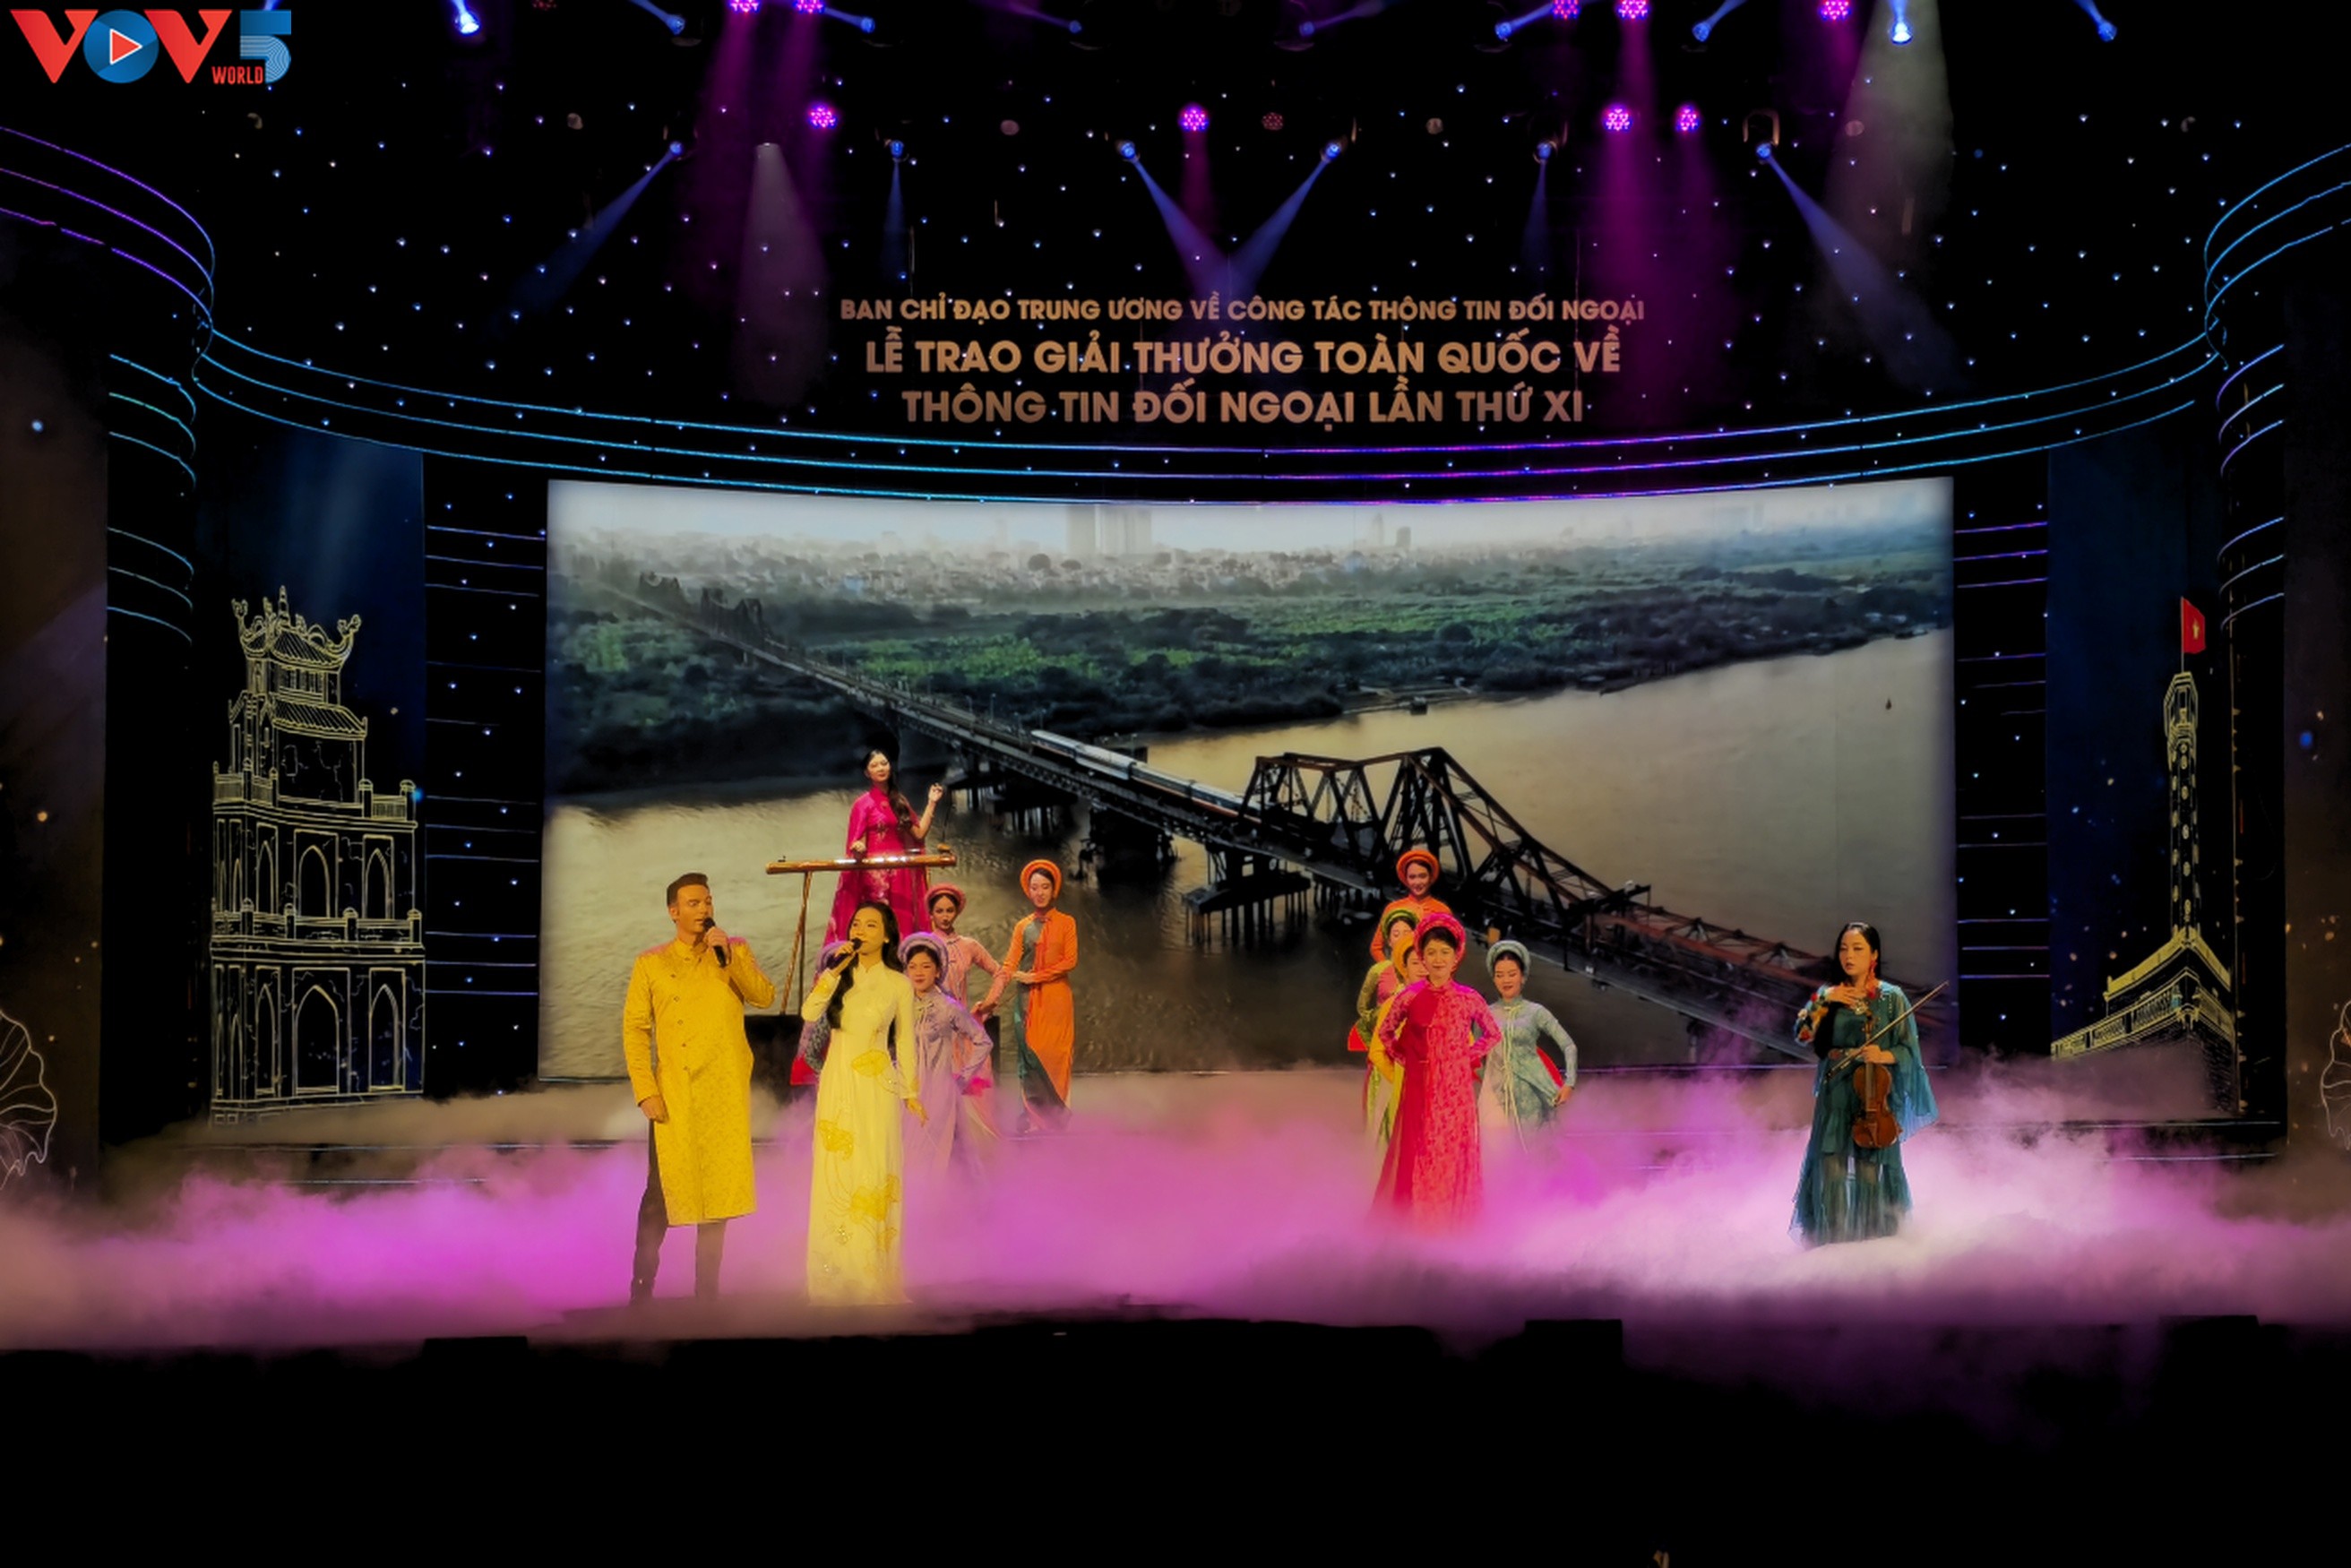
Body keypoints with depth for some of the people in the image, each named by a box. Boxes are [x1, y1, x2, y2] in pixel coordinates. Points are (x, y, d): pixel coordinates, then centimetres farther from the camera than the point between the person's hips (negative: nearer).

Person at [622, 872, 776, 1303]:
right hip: (672, 1096, -1)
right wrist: (645, 1091, -8)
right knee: (661, 1189, -3)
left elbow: (766, 997, -5)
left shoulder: (735, 951, 9)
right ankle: (641, 1287, 7)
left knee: (718, 1188, 5)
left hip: (724, 1093, 1)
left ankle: (707, 1288, 13)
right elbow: (634, 1029, 1)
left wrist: (728, 956, -14)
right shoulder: (650, 963, 6)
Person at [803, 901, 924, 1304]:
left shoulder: (898, 984, 2)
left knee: (874, 1175, -5)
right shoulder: (838, 975, 9)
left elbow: (906, 1040, 7)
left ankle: (875, 1279, 1)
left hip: (876, 1085, -2)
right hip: (837, 1083, 3)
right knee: (835, 1175, 1)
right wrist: (836, 969, -11)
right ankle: (837, 1277, 7)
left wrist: (912, 1092, 5)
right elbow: (810, 1011, -7)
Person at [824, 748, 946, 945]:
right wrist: (858, 848, -28)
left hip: (901, 871, 5)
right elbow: (857, 841, -5)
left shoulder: (900, 802, 13)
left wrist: (932, 803, 8)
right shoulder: (863, 803, -1)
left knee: (904, 922, 3)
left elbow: (919, 833, 7)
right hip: (875, 872, -5)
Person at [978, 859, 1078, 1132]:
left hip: (1056, 998, -2)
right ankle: (1033, 1117, 0)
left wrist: (1035, 976, -11)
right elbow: (1009, 965, 1)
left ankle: (1054, 1117, 2)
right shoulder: (1022, 927, 10)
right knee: (1029, 1056, -2)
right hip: (1027, 1000, 2)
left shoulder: (1066, 923, 5)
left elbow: (1070, 960, -5)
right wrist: (992, 998, -12)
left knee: (1053, 1055, -4)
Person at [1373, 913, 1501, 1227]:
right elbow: (1385, 1032, 13)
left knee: (1454, 1150, 3)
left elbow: (1494, 1033, 12)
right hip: (1420, 1086, 0)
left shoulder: (1468, 998, -1)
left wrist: (1468, 1056, 3)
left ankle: (1453, 1217, 12)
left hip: (1456, 1087, 0)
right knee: (1418, 1149, 1)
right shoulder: (1410, 997, -1)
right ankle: (1416, 1216, 9)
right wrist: (1403, 1057, 4)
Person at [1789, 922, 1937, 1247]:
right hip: (1834, 1095, 2)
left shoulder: (1892, 998, 0)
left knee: (1869, 1173, -3)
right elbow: (1802, 1034, -2)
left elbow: (1909, 1049, -1)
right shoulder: (1829, 995, 9)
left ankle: (1869, 1237, 10)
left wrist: (1884, 1056, -20)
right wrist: (1823, 1000, -11)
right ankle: (1832, 1238, 2)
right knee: (1831, 1170, -6)